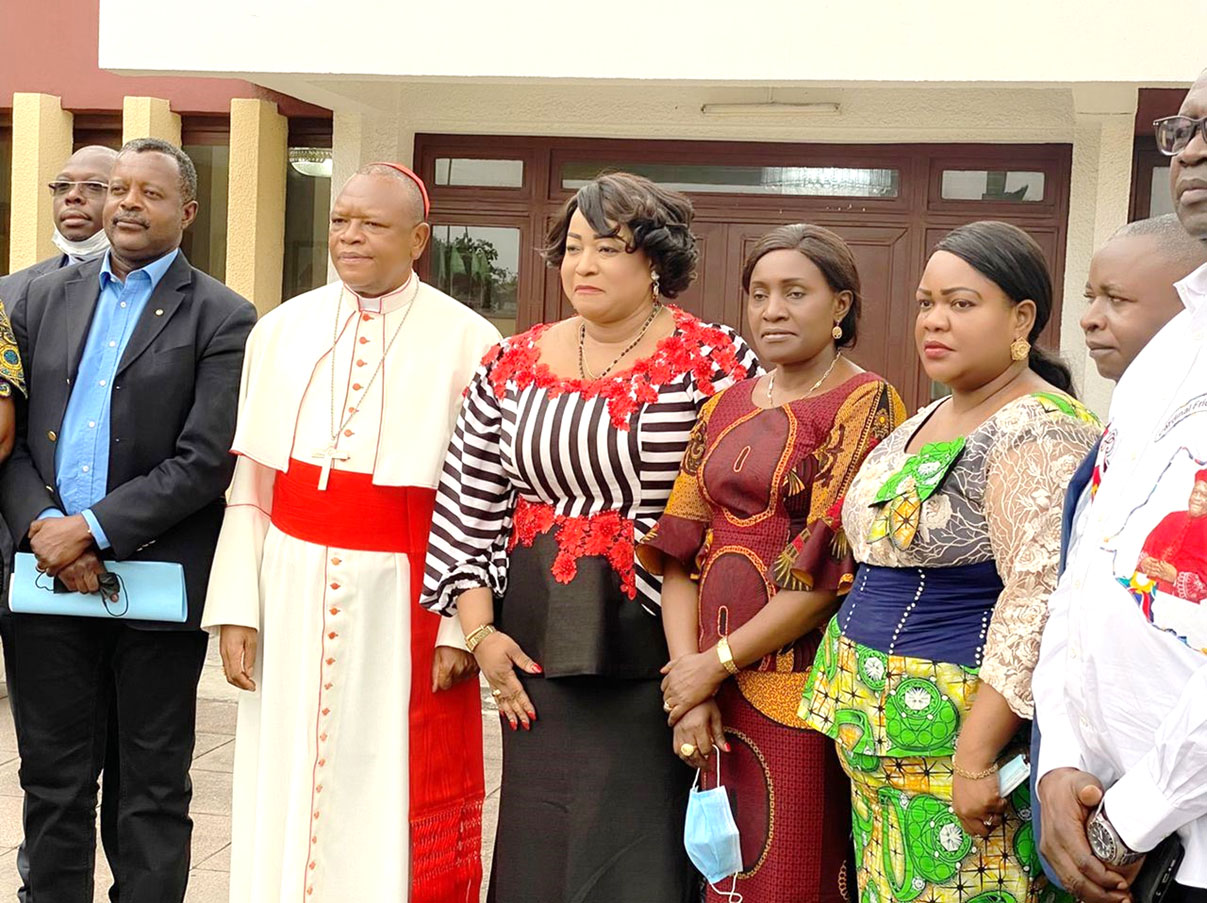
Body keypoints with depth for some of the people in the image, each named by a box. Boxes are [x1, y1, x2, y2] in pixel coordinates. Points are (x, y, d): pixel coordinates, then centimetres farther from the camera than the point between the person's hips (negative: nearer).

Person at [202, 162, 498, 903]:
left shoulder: (468, 342, -5)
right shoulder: (281, 331, 5)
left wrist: (462, 626, -10)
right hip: (294, 593, 3)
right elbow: (250, 482, 5)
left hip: (401, 600, -3)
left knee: (390, 799, 5)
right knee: (286, 793, 11)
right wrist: (237, 607, 0)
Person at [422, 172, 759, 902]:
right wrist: (479, 628, 1)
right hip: (536, 659, 4)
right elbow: (471, 500, 8)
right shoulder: (515, 363, 6)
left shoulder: (714, 363, -7)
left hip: (655, 657, -4)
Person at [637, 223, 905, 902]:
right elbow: (679, 550, 6)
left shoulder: (865, 404, -7)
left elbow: (832, 565, -15)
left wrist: (717, 663, -11)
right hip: (713, 689, 6)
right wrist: (690, 674, -7)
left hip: (800, 685, -5)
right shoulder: (728, 404, 12)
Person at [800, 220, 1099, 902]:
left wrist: (976, 756, -26)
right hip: (874, 733, 9)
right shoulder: (924, 423, 14)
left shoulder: (1039, 431, -16)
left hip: (960, 732, -9)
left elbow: (1039, 599, -24)